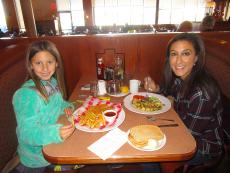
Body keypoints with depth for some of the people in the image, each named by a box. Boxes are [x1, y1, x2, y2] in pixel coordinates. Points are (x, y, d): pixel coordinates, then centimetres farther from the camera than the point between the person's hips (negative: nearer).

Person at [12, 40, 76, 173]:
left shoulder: (53, 82, -4)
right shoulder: (27, 94, -24)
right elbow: (27, 132, -27)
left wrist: (67, 107, -8)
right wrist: (54, 133, -44)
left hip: (53, 143, 7)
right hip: (39, 155, -6)